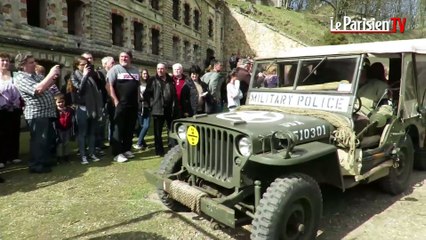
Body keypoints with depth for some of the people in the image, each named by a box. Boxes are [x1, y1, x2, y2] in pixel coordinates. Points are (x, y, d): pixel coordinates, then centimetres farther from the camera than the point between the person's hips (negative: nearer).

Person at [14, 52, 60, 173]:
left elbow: (45, 87, 26)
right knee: (38, 141, -2)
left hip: (47, 112, 9)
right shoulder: (20, 77, -13)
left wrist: (53, 78, 7)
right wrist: (51, 73, -21)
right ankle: (36, 165, 9)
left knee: (47, 139, 16)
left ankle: (44, 162, 29)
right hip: (36, 113, -9)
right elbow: (38, 89, -27)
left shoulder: (34, 75, 15)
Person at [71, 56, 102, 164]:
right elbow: (80, 88, -16)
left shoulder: (91, 74, 12)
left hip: (93, 107, 5)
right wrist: (85, 76, -14)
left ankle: (92, 153, 19)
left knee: (92, 132, 11)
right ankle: (83, 155, 7)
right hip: (82, 107, -5)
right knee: (82, 133, 1)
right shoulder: (74, 76, 0)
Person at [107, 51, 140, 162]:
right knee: (119, 129, -3)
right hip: (120, 105, -5)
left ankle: (127, 149, 22)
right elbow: (109, 86, -10)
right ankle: (117, 153, 1)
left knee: (130, 129, 11)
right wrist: (116, 101, -16)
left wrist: (138, 100, 12)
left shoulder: (135, 70, 15)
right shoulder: (115, 69, -2)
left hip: (133, 105, 5)